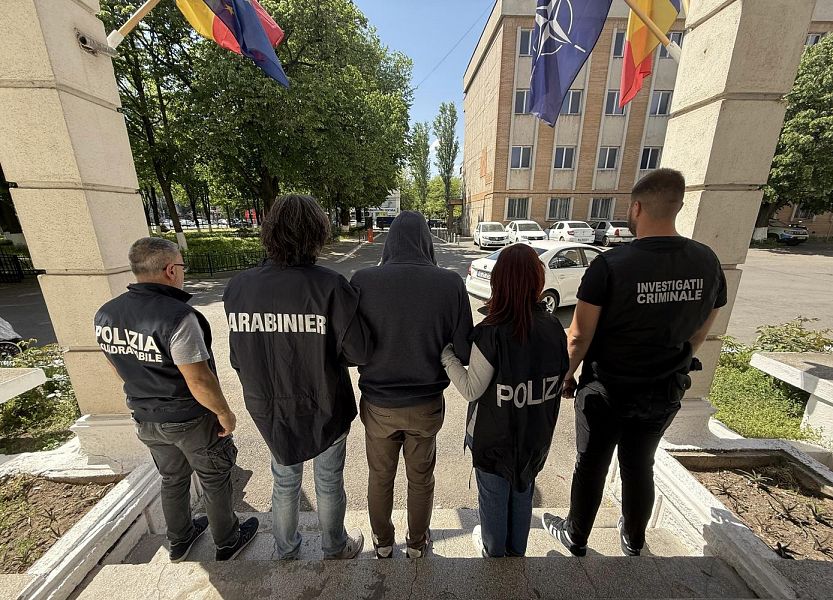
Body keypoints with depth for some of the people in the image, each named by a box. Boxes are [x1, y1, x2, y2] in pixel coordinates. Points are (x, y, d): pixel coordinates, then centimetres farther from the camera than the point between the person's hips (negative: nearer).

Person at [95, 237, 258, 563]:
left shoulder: (106, 314, -7)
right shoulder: (177, 316, -31)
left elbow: (121, 366, 7)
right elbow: (200, 381, -28)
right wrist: (225, 414, -13)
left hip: (146, 420, 7)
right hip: (192, 420, -6)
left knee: (172, 479, 28)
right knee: (215, 482, 17)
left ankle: (179, 541, 50)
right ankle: (227, 542, 39)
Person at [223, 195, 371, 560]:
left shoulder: (238, 287, -12)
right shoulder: (329, 287, -26)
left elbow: (238, 357, -4)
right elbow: (359, 352, -25)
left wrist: (263, 389, 12)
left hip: (268, 409, 4)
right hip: (323, 408, -3)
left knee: (284, 481, 28)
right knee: (329, 482, 23)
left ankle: (285, 548, 53)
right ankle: (334, 546, 48)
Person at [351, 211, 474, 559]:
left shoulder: (363, 280, -18)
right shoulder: (450, 283, -18)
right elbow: (463, 351, -12)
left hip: (378, 403, 1)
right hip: (427, 404, 0)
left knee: (380, 477, 26)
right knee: (421, 479, 26)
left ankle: (383, 542, 50)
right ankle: (417, 543, 50)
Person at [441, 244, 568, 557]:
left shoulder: (491, 333, -29)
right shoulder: (554, 328, -12)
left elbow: (472, 389, -23)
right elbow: (561, 379, 0)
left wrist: (447, 355, -16)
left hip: (494, 437, -4)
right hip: (535, 435, 5)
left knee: (493, 496, 22)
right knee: (523, 492, 28)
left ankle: (494, 551, 49)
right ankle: (517, 550, 53)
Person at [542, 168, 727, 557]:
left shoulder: (610, 265, -23)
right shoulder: (707, 262, -5)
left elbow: (579, 336, -21)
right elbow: (699, 333, 7)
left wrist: (567, 375, -3)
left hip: (607, 390, -4)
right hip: (665, 393, 5)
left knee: (591, 466, 15)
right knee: (640, 465, 24)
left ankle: (576, 537, 39)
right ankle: (634, 541, 48)